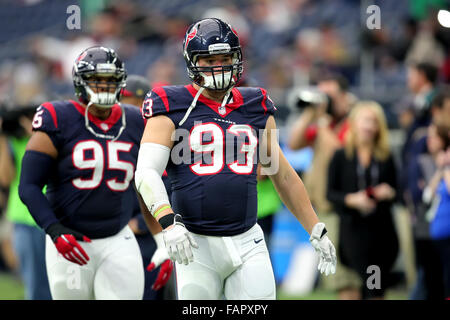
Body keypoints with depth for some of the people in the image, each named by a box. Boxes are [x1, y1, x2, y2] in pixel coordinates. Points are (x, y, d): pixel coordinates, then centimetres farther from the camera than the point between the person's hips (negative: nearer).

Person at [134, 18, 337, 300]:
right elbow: (147, 173, -11)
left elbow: (284, 176, 20)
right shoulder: (173, 108, -1)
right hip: (197, 246, -3)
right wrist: (168, 222, -27)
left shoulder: (256, 109, 13)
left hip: (247, 243, 3)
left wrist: (317, 232, 17)